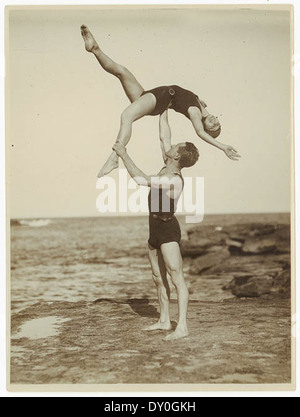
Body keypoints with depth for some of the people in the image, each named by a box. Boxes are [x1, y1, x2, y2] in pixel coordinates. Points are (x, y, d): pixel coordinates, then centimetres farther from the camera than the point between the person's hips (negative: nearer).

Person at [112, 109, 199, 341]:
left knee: (177, 278, -10)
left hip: (168, 230, -10)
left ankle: (182, 326, -10)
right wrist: (164, 110, 22)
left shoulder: (174, 180, -21)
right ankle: (164, 321, 23)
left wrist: (123, 155, -20)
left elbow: (141, 179, -27)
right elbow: (164, 135, 15)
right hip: (156, 230, 10)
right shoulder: (168, 168, 5)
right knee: (159, 278, 13)